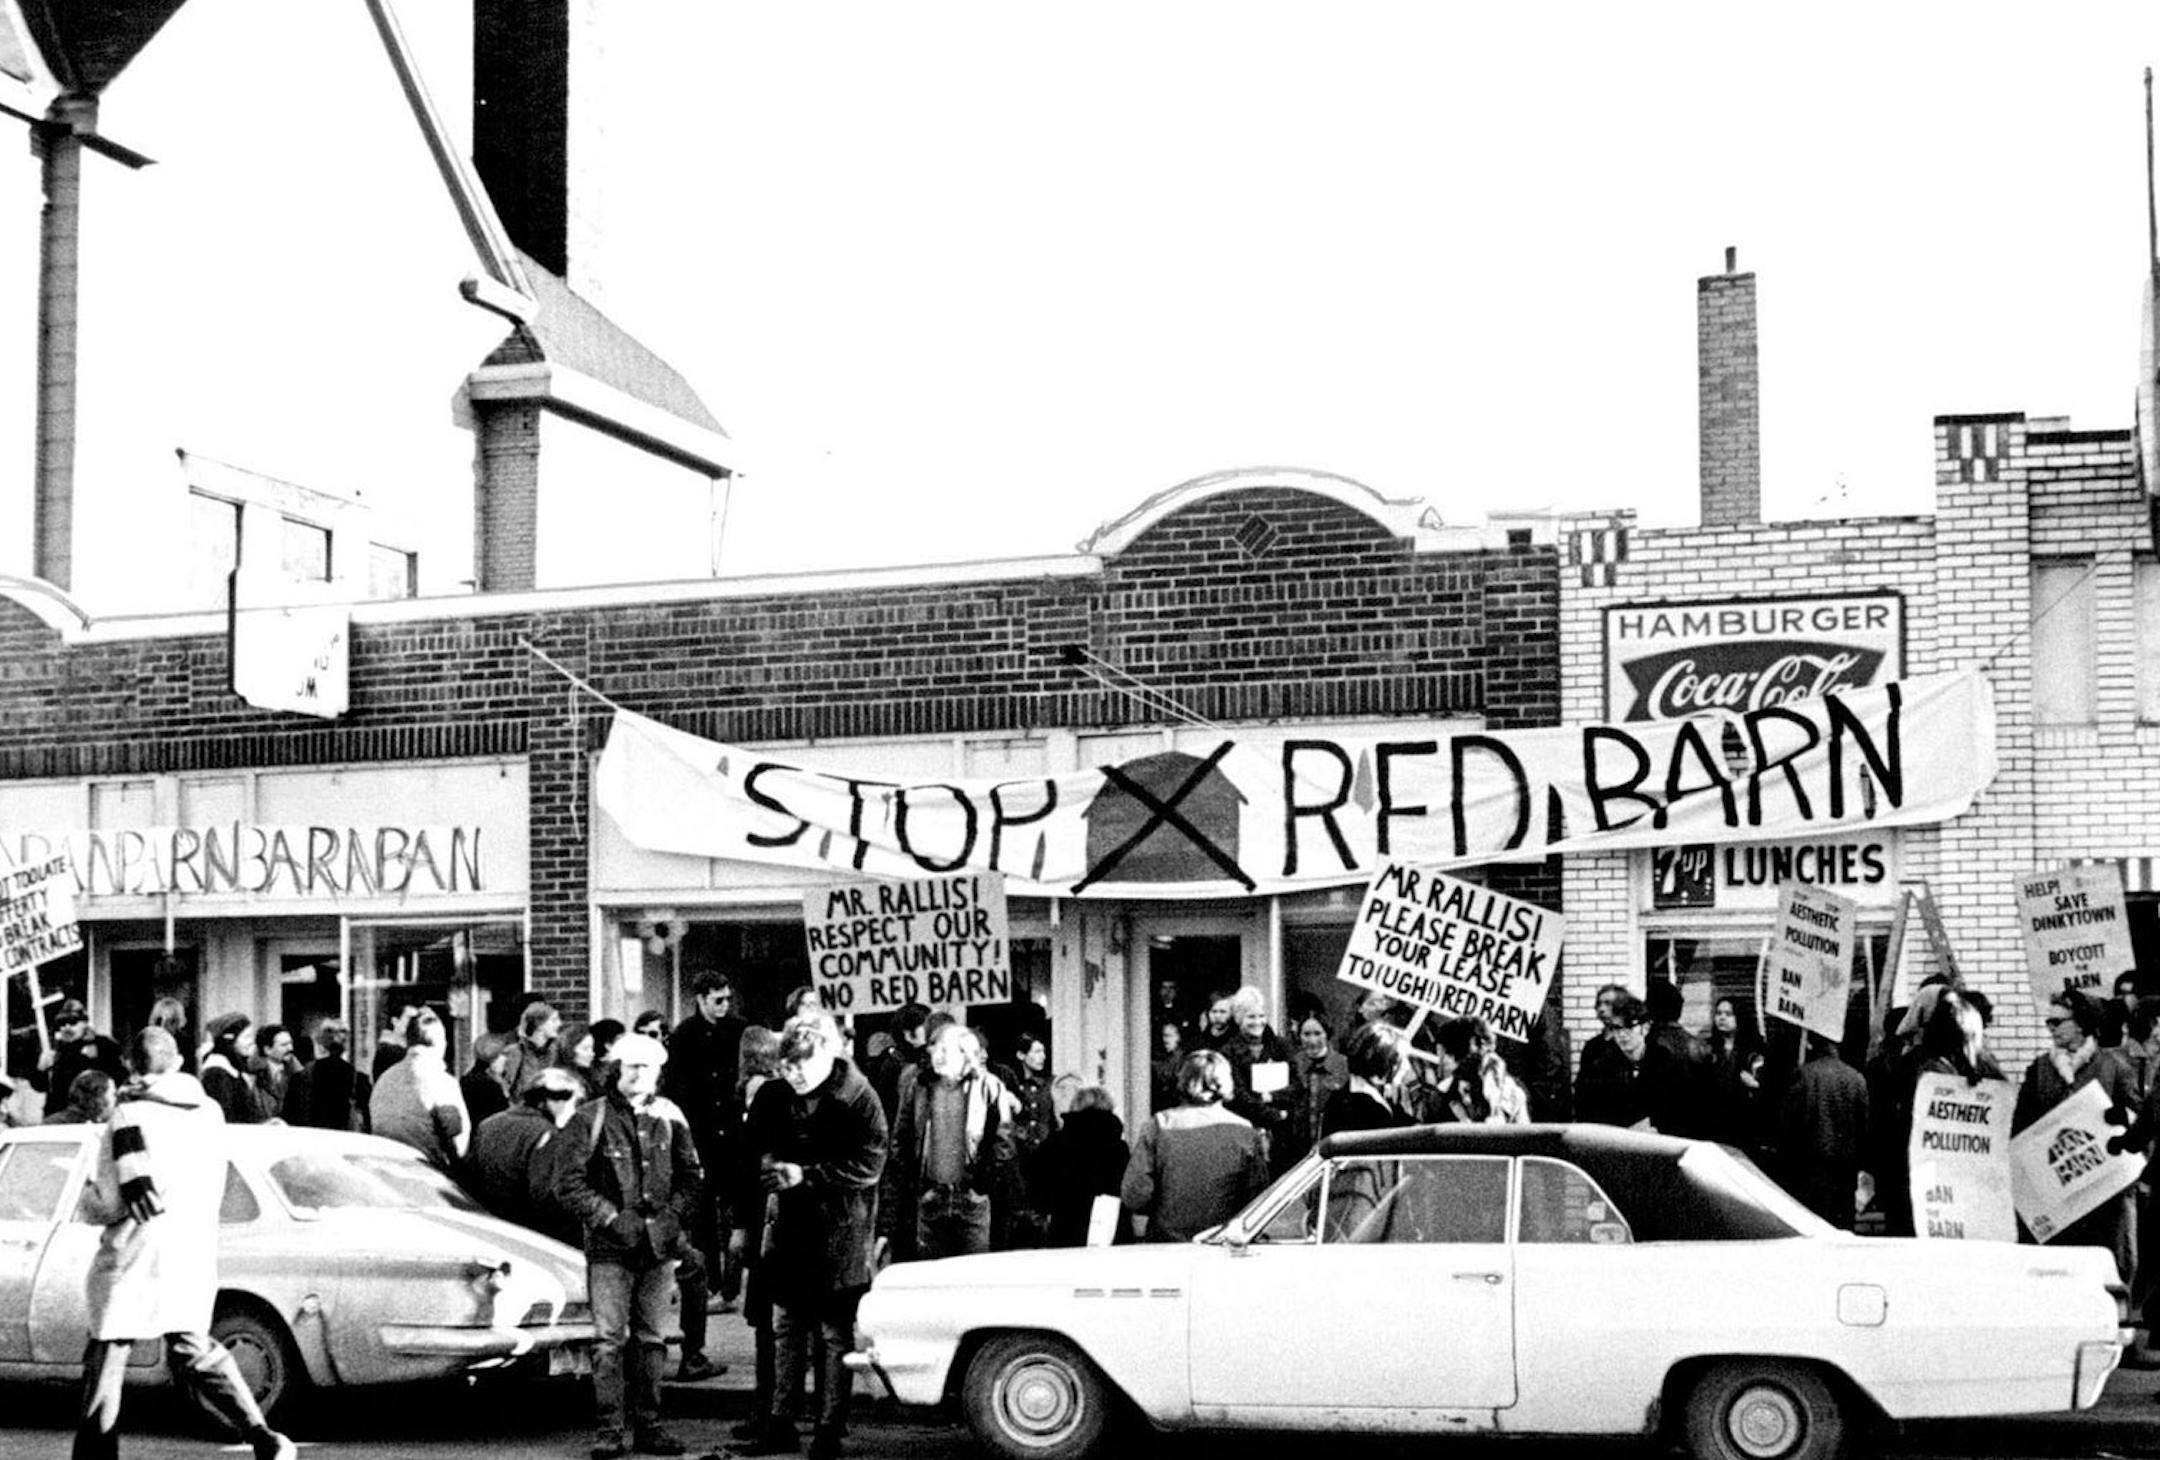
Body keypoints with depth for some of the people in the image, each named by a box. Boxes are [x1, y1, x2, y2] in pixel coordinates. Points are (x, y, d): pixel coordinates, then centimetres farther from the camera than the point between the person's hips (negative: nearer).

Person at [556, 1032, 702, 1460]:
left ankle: (646, 1425, 16)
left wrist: (674, 1217, 0)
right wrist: (612, 1219, -11)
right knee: (609, 1339, -5)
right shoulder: (590, 1118, -2)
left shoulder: (669, 1117, 8)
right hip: (609, 1248, -3)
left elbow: (690, 1176, 15)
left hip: (659, 1247, 3)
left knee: (652, 1339, 8)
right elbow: (568, 1184, -4)